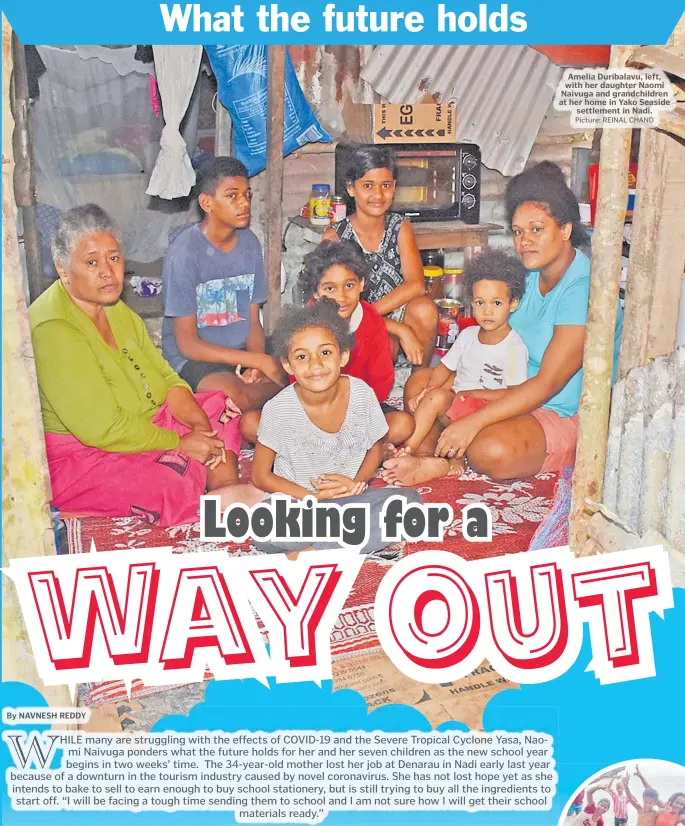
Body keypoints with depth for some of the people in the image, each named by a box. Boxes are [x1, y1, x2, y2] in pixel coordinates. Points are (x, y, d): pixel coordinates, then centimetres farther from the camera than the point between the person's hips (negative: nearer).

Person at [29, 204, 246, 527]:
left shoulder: (116, 311, 6)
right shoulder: (53, 330, -23)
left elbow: (166, 378, 6)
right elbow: (102, 428, -27)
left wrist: (199, 424, -11)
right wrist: (180, 444, -19)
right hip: (81, 456, -10)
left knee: (220, 407, 6)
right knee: (174, 482, -30)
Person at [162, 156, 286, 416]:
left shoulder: (250, 243, 4)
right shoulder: (184, 254, -14)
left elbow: (253, 321, 8)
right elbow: (187, 344, -14)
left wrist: (256, 367, -13)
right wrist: (258, 360, -18)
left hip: (242, 352, 5)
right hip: (192, 358, -5)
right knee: (238, 397, -35)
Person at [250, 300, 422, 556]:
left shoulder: (362, 394, -10)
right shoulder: (278, 409, -15)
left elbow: (376, 447, 8)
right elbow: (260, 475, -6)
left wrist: (356, 482, -12)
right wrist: (314, 497, -16)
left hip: (349, 497, 3)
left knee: (409, 500, -23)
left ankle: (314, 551, -24)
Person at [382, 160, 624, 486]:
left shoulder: (583, 288, -22)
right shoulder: (528, 273, 4)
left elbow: (547, 384, -26)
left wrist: (473, 422, -30)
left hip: (565, 414, -9)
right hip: (516, 394, 9)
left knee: (493, 451, -38)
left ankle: (442, 461, -11)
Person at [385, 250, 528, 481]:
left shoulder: (514, 347, -11)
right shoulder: (468, 335, 11)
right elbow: (446, 367, 13)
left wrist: (471, 393, -15)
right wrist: (427, 391, -6)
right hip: (455, 404, 8)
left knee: (437, 398, -29)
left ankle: (406, 452, -22)